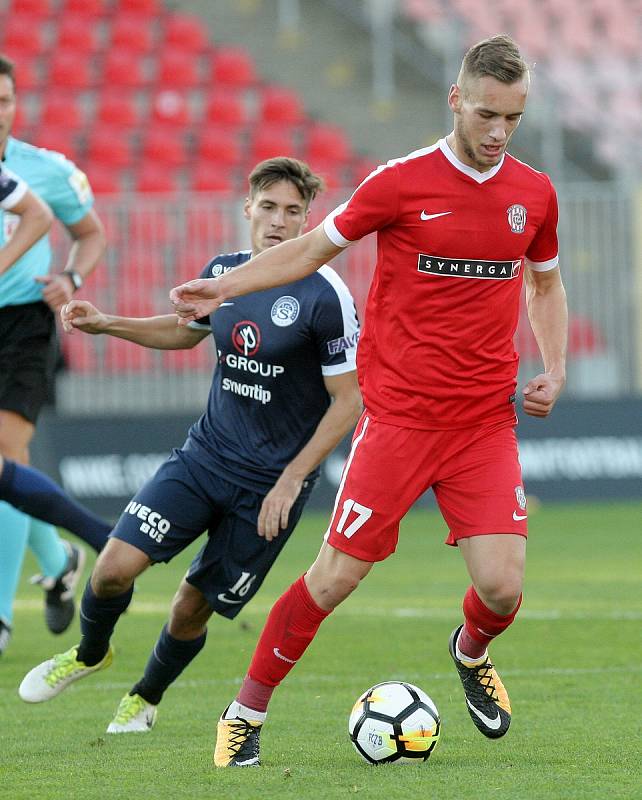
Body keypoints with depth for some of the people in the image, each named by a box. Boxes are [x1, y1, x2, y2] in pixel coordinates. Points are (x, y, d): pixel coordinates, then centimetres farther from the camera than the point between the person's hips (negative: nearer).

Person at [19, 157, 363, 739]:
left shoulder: (326, 298, -16)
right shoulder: (223, 272, 2)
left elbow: (348, 399, -12)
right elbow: (187, 329, 24)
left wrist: (290, 481, -16)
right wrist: (107, 325, 13)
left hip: (271, 483, -4)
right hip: (205, 454, 4)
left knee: (194, 606, 3)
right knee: (116, 565, -10)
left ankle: (146, 698, 33)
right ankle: (90, 653, 22)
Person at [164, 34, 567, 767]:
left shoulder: (533, 195, 5)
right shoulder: (402, 182, -6)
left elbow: (546, 284, 23)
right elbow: (314, 248, 7)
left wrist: (554, 367, 8)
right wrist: (224, 287, -4)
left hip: (487, 423, 3)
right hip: (399, 416, -3)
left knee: (501, 587, -8)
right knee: (337, 575, -5)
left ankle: (471, 652, 29)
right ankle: (246, 714, 12)